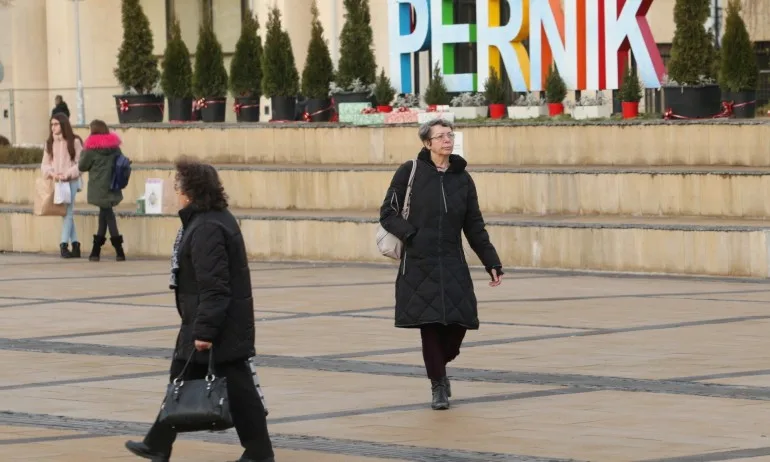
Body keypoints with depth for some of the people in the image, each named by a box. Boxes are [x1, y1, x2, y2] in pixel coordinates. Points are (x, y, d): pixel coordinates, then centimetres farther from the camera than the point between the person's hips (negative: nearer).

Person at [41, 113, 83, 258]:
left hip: (71, 181, -4)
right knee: (67, 213, 6)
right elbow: (44, 164, 9)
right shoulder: (50, 143, 10)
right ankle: (75, 245, 10)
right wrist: (52, 173, -11)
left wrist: (67, 174, -16)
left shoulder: (74, 141, -3)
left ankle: (64, 245, -12)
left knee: (67, 212, -10)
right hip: (55, 182, 4)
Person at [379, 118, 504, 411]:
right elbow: (388, 214, 0)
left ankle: (440, 365, 29)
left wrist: (491, 263, 9)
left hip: (453, 265, 3)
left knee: (458, 324, -1)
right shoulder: (410, 172, -2)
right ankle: (438, 386, 12)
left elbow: (475, 227, 12)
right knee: (430, 324, -3)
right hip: (418, 264, -3)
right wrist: (412, 236, -15)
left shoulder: (462, 178, 8)